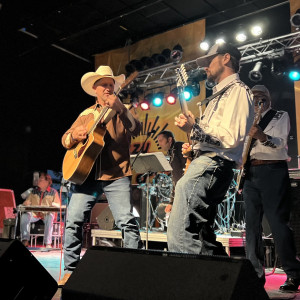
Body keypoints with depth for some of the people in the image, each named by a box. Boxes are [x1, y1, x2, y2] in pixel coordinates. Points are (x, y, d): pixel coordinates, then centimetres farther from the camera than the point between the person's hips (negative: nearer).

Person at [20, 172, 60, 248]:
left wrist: (52, 204, -19)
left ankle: (48, 243, -36)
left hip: (47, 214, -3)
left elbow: (58, 205, 3)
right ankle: (25, 241, -26)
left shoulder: (53, 192, 8)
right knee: (24, 216, -27)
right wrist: (26, 204, -9)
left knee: (49, 218, -37)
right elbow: (26, 202, 16)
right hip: (34, 214, 3)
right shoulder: (34, 191, 18)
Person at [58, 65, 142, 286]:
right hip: (86, 174, 3)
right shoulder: (86, 114, 18)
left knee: (127, 221, -13)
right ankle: (71, 270, 12)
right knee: (73, 220, -2)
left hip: (116, 175, -3)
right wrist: (74, 136, -7)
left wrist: (119, 108, -20)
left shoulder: (121, 111, 10)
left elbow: (136, 129, -9)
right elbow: (65, 138, 17)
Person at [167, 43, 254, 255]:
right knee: (203, 237, 15)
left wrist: (195, 128, -16)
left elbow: (231, 138, -18)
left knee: (180, 234, -18)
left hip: (211, 166, -11)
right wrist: (195, 146, 17)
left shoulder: (237, 90, -4)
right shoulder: (221, 93, 28)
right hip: (207, 164, 11)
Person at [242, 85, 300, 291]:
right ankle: (256, 273, 9)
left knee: (278, 223, -10)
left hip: (273, 171, -5)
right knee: (252, 224, 3)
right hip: (251, 173, 6)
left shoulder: (281, 116, 7)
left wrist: (263, 137, -29)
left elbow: (281, 143, -10)